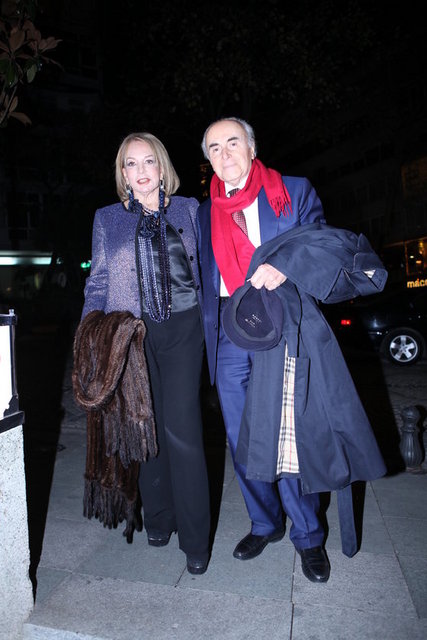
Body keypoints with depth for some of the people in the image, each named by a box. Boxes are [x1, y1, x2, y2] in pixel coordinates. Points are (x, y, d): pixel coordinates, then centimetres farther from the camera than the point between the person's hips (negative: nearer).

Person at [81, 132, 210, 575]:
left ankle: (194, 538, 7)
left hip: (182, 328, -1)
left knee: (181, 428, -8)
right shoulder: (107, 218, 13)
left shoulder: (188, 209, 12)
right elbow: (97, 281, 12)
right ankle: (157, 517, 28)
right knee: (147, 426, 7)